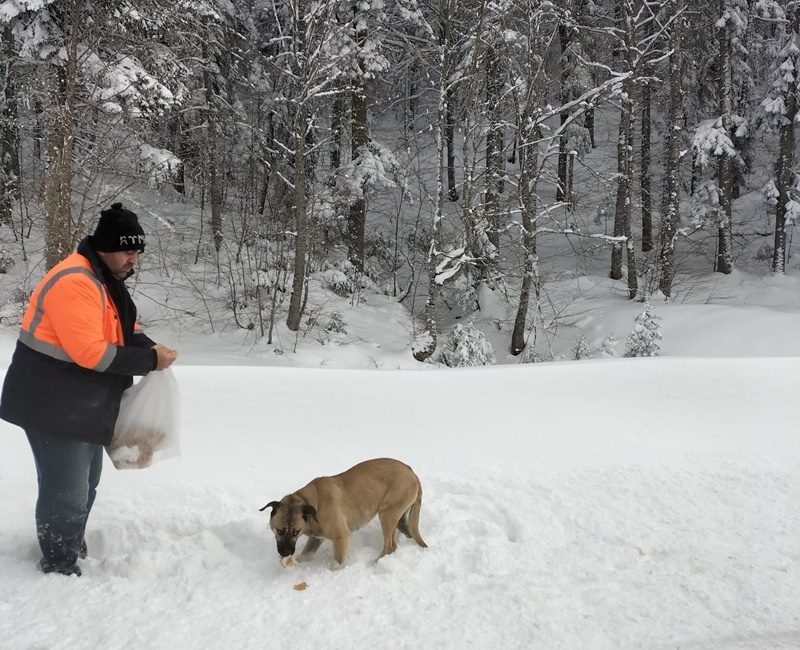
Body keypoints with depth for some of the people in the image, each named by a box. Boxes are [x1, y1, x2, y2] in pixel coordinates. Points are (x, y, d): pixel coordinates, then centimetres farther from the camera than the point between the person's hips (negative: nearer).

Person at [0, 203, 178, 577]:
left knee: (85, 485, 22)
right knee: (66, 491, -3)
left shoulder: (105, 280, 10)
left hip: (83, 406, 11)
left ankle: (73, 551, 40)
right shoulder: (75, 282, -24)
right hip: (55, 407, -11)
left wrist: (148, 348, -4)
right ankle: (60, 568, 14)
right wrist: (148, 360, -24)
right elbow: (90, 351, -30)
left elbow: (122, 329, 17)